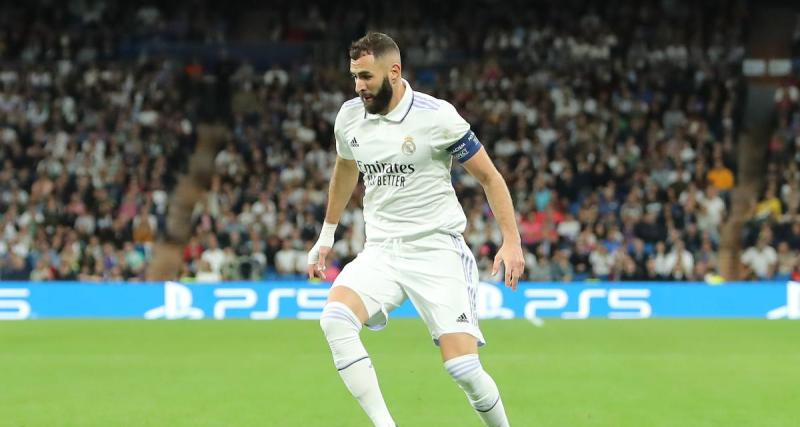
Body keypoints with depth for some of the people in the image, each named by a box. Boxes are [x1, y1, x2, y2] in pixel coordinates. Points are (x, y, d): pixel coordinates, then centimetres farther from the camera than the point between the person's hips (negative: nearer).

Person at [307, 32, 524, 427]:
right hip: (380, 252, 4)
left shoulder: (438, 117, -11)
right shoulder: (349, 116, 4)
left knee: (464, 368, -14)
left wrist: (511, 241, -10)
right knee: (334, 319, -26)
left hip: (436, 250, -4)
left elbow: (488, 176, -2)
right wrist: (327, 235, 30)